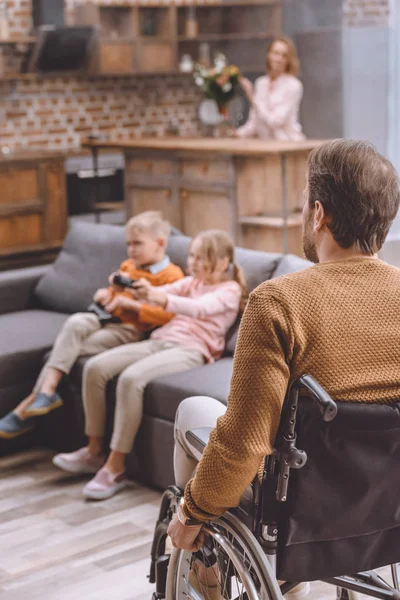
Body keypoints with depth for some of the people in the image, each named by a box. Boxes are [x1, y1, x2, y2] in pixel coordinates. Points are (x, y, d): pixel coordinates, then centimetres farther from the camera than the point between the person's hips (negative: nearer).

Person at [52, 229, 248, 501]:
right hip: (160, 340, 8)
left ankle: (116, 467, -26)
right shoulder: (191, 282, 25)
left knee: (131, 377, -34)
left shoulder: (230, 290, 1)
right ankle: (95, 450, -2)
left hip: (190, 350, -8)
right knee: (95, 367, -13)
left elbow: (199, 308, -21)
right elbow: (162, 293, 7)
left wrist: (159, 298, -39)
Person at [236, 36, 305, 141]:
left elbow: (275, 121, -14)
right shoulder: (261, 83, 11)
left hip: (288, 143, -5)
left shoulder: (293, 85, -7)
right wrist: (238, 133, -4)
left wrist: (252, 98, -10)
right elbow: (254, 122, 14)